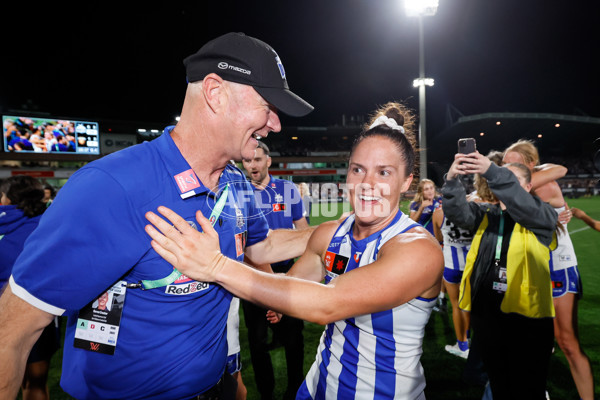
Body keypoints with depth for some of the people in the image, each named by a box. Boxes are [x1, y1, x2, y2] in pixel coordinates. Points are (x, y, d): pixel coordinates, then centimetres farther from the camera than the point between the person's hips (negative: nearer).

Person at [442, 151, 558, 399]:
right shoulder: (485, 215, 8)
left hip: (527, 317, -3)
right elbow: (458, 212, -11)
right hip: (485, 314, 4)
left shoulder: (541, 215, -1)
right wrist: (452, 180, -30)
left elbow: (522, 205, -23)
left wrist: (492, 172, -37)